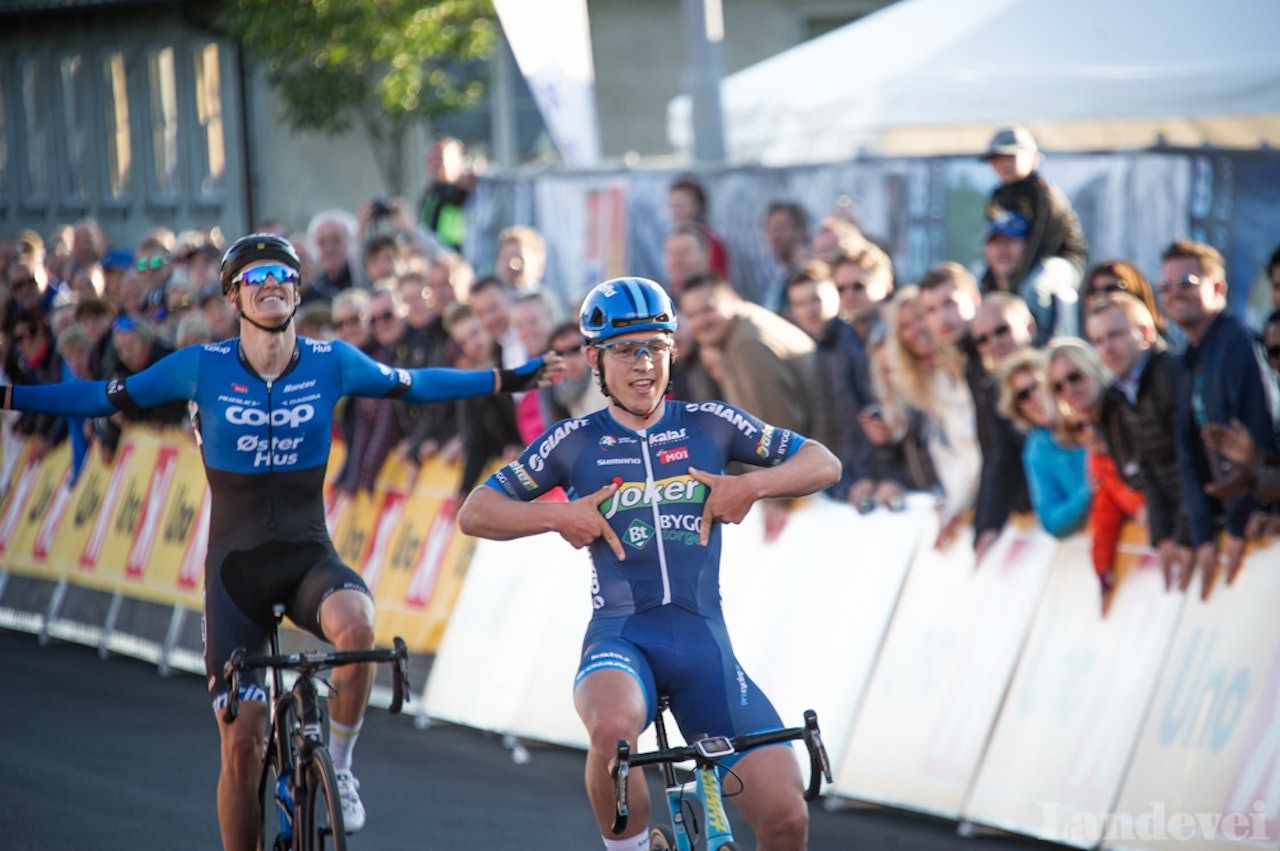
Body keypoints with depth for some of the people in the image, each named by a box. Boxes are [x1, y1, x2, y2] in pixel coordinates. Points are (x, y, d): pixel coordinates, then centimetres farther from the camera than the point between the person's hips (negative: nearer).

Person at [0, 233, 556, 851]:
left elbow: (414, 385, 9)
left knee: (356, 626, -34)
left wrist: (510, 380, 6)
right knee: (240, 743, -5)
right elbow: (106, 397, 0)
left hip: (309, 559, 0)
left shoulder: (331, 363, -4)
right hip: (235, 565, 0)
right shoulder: (202, 367, -7)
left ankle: (338, 766, -11)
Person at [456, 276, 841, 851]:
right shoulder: (577, 442, 7)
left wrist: (753, 484, -7)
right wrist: (558, 515, -10)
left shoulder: (710, 425, 9)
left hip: (703, 641, 2)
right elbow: (474, 512, 7)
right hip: (621, 636, -2)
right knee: (614, 728, -39)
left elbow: (823, 463, 10)